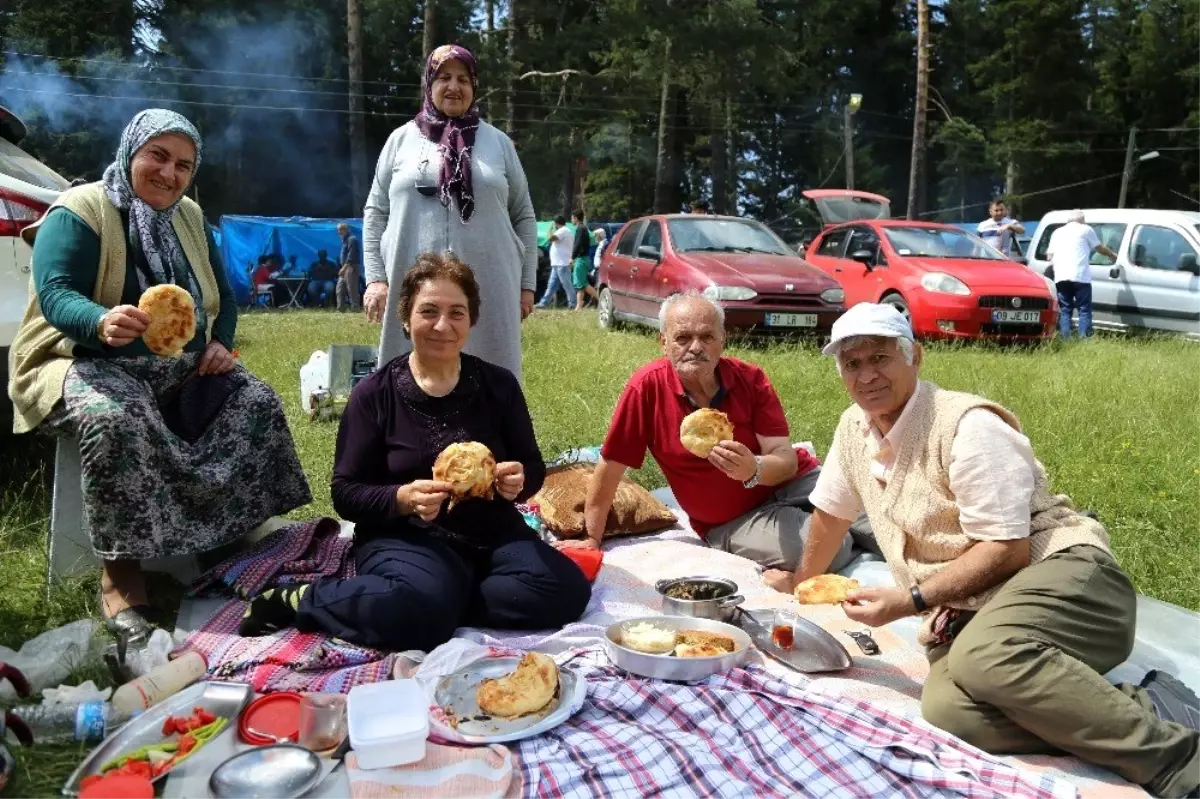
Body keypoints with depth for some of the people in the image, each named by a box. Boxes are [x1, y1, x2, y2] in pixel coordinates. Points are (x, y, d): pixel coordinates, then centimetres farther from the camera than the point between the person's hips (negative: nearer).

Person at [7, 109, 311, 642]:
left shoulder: (190, 218, 13)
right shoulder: (78, 212, -9)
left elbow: (223, 296, 17)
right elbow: (55, 294, -22)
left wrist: (221, 344, -4)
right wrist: (103, 323, -45)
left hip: (182, 368, 6)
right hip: (90, 363, -6)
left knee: (258, 403, -17)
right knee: (116, 421, -38)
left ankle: (239, 535, -7)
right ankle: (119, 572, -28)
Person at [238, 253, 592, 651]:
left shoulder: (499, 384, 3)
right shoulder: (373, 394, -3)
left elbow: (533, 467, 10)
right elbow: (346, 492, -2)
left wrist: (519, 480, -14)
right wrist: (403, 498, -22)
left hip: (493, 532, 4)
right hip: (405, 536, -4)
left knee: (566, 590, -23)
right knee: (422, 611, -36)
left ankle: (440, 598, -10)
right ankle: (303, 599, -10)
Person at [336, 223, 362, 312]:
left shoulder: (352, 239, -10)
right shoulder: (345, 240, 21)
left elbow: (351, 256, -19)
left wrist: (344, 268, -23)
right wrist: (343, 268, 15)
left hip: (351, 268, -10)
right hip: (345, 268, 10)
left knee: (352, 289, -10)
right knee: (340, 289, 8)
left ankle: (355, 308, -8)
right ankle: (341, 308, 9)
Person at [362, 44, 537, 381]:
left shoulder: (498, 142, 11)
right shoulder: (402, 139, 10)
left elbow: (523, 217, 12)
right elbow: (375, 212, 10)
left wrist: (527, 284, 6)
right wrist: (375, 277, 0)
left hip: (488, 290, 0)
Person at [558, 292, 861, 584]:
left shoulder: (750, 379, -9)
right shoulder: (647, 386, -15)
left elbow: (786, 461, -14)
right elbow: (610, 467, -7)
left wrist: (754, 470, -37)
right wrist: (592, 539, 0)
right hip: (731, 522, -4)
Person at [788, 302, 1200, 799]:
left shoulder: (965, 425, -13)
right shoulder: (854, 427, 9)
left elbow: (1007, 551, -16)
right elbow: (831, 511, 25)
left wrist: (910, 601, -19)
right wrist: (801, 584, 35)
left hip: (1061, 573, -5)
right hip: (969, 612, 6)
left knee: (982, 657, -40)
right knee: (947, 712, -29)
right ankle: (1124, 716, -11)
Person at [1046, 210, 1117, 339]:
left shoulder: (1057, 232, 21)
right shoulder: (1085, 229, 11)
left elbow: (1049, 256, 16)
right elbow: (1100, 248, 22)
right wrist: (1113, 255, 39)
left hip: (1060, 277, 4)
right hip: (1080, 276, -3)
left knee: (1065, 310, 7)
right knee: (1084, 309, 0)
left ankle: (1065, 339, -2)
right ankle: (1084, 339, -8)